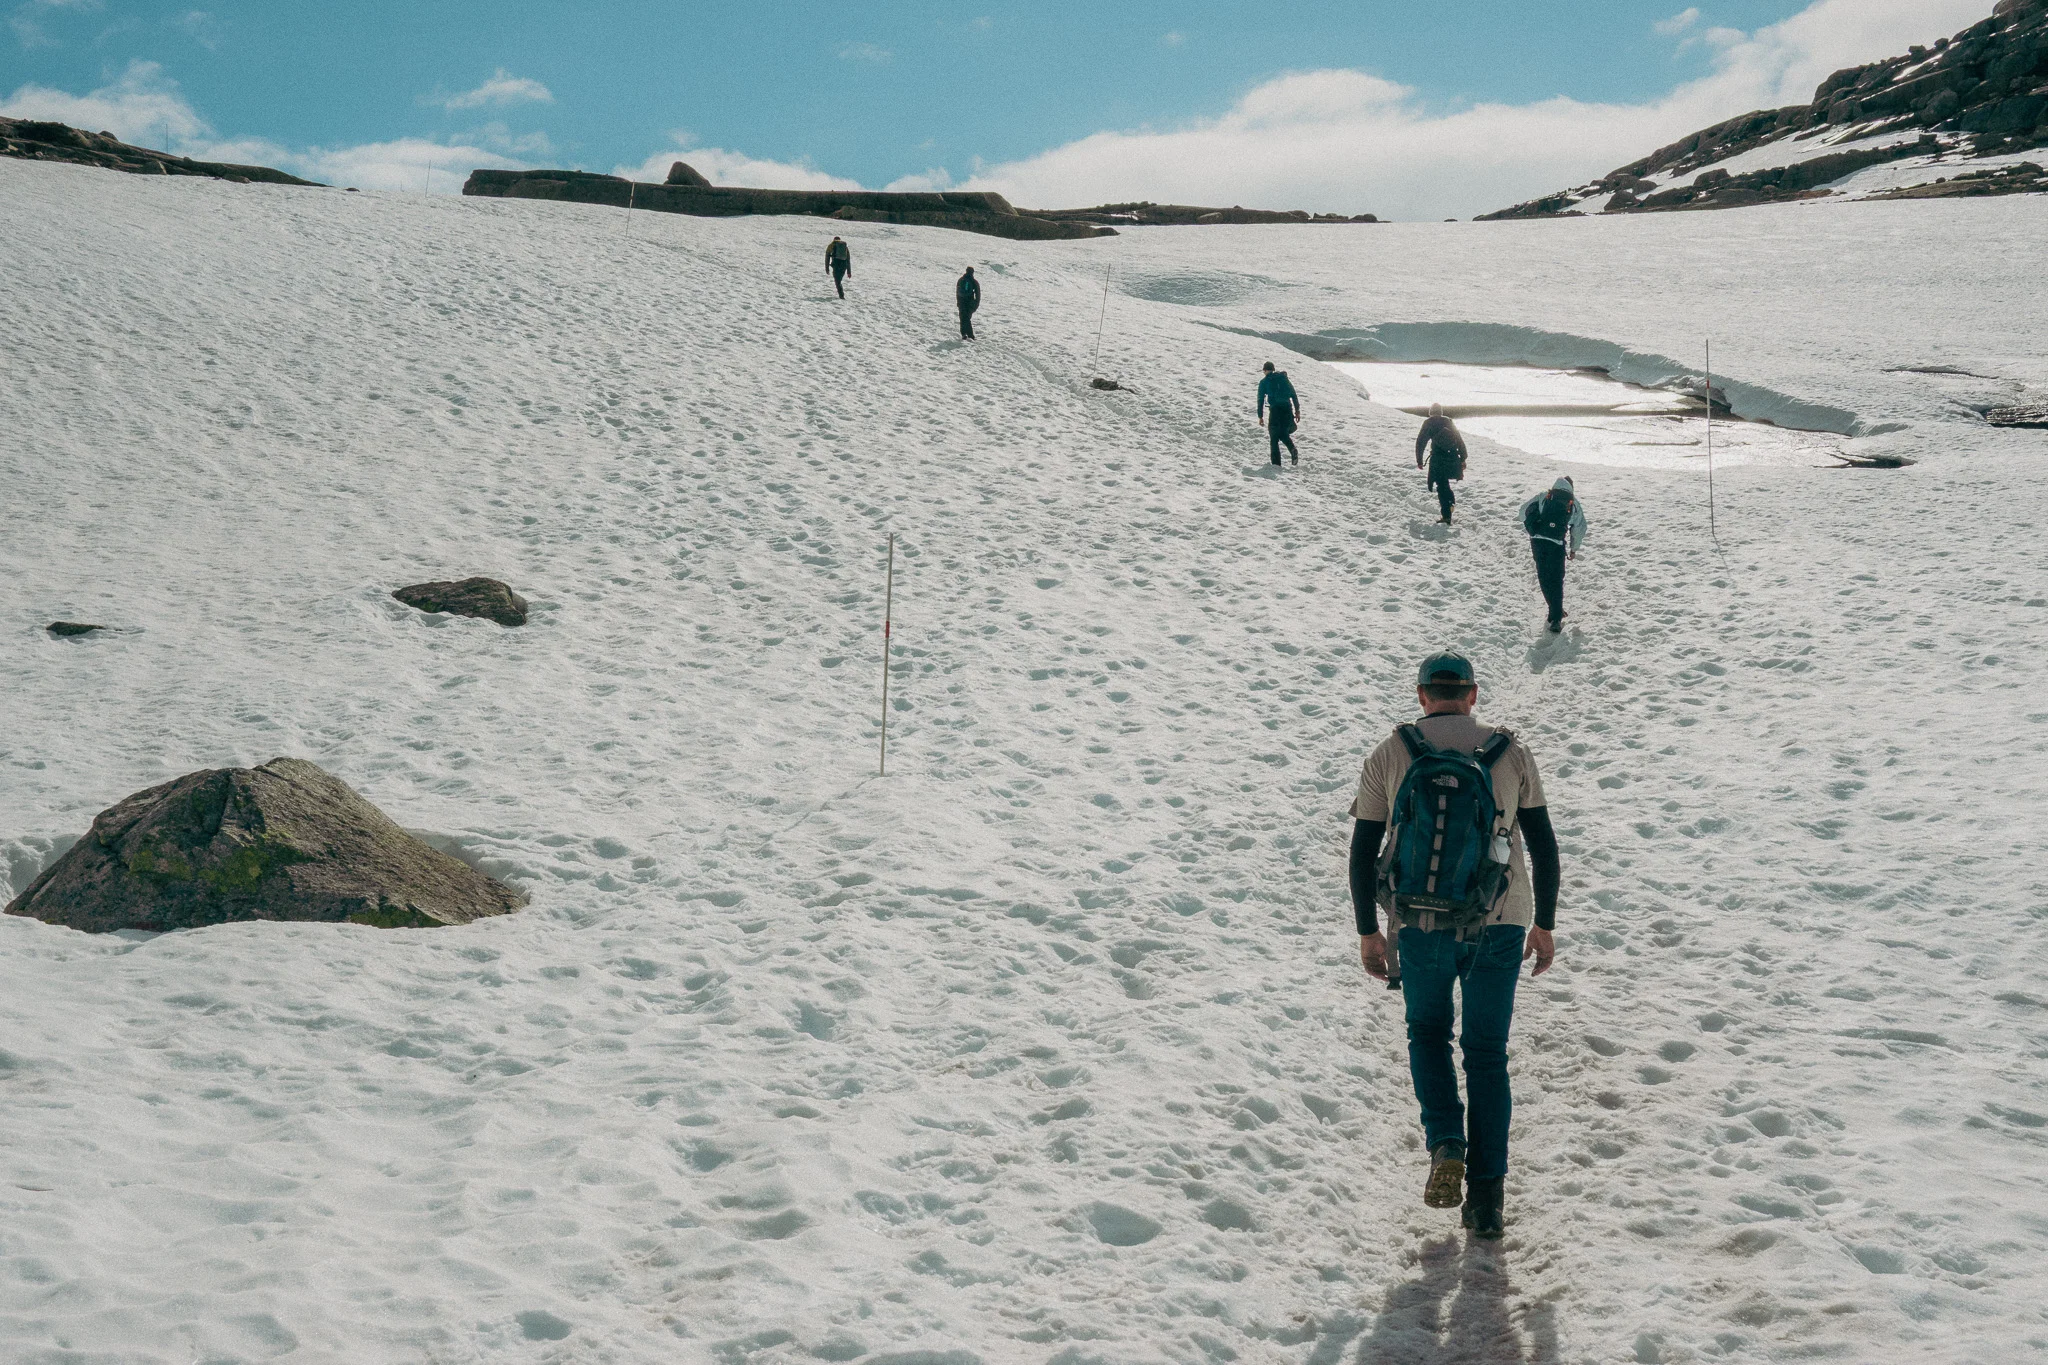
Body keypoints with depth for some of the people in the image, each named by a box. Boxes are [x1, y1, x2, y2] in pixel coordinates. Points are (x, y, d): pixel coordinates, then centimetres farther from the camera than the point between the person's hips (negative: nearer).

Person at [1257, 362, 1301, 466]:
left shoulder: (1264, 382, 6)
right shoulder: (1284, 378, 15)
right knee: (1284, 434, 21)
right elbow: (1294, 395, 11)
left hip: (1275, 410, -3)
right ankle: (1293, 450, -8)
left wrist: (1260, 416, 10)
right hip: (1288, 409, 3)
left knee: (1274, 439, 5)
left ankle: (1276, 464, -2)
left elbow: (1261, 400, 4)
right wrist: (1297, 410, 12)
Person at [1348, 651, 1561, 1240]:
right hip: (1500, 927, 1)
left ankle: (1447, 1145, -1)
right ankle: (1486, 1198, 10)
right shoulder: (1510, 753, 1)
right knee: (1487, 1054, 11)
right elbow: (1544, 846, 4)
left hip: (1421, 926, 0)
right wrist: (1544, 925, 14)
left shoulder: (1389, 755, -1)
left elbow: (1362, 852, 0)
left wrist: (1367, 931, 9)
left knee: (1428, 1035, 22)